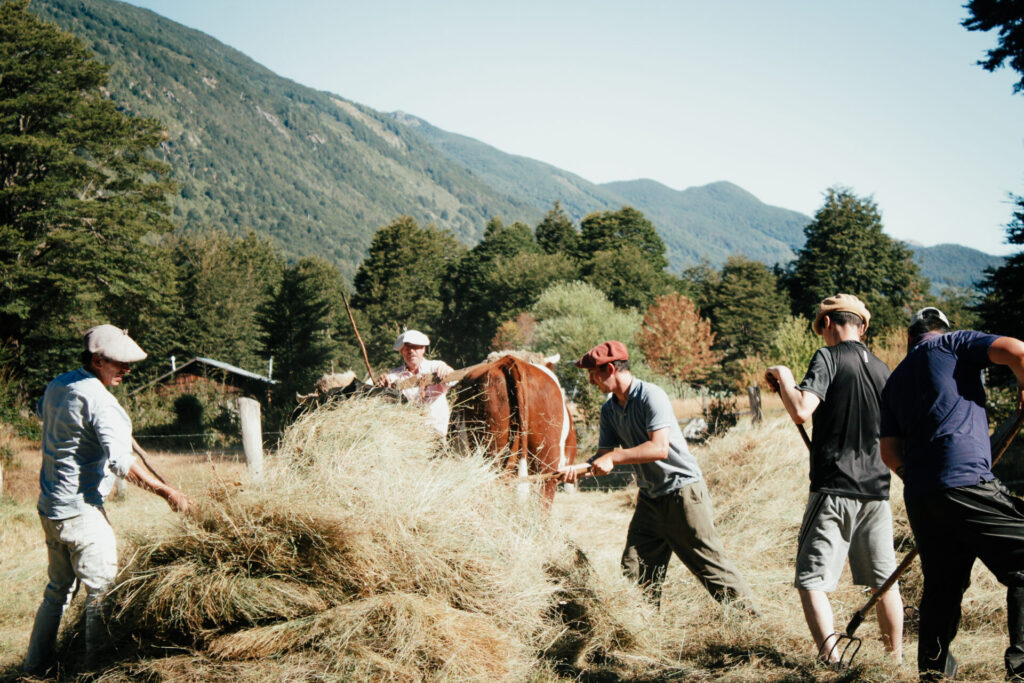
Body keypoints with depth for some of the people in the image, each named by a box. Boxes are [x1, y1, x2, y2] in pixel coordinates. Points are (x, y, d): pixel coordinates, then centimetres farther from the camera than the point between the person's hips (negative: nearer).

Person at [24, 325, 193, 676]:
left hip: (50, 506, 9)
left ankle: (35, 667, 26)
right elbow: (121, 461, -26)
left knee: (57, 589, 19)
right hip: (81, 510, -9)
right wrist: (166, 492, -23)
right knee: (101, 591, -2)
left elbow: (41, 410, 35)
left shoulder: (57, 385, 9)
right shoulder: (97, 398, -18)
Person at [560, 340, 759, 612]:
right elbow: (604, 455, 9)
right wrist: (577, 469, -10)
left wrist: (614, 458, -27)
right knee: (635, 570, 4)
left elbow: (660, 448, -27)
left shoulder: (651, 396, -17)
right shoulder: (609, 409, 7)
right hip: (650, 497, 8)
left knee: (710, 564, -4)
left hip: (683, 491, -8)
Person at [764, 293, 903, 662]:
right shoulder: (882, 369, 11)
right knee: (884, 580, 16)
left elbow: (801, 412, -20)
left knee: (811, 581, -4)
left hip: (834, 490, -6)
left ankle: (832, 659, -17)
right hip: (876, 489, 6)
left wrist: (783, 377, -4)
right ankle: (896, 659, 24)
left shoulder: (829, 358, -7)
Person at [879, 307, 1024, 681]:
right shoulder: (954, 342, 8)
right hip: (966, 482, -6)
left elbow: (890, 451, 17)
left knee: (941, 585, 16)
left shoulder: (894, 382, 24)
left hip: (919, 496, 7)